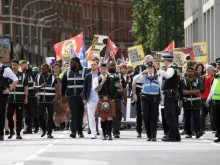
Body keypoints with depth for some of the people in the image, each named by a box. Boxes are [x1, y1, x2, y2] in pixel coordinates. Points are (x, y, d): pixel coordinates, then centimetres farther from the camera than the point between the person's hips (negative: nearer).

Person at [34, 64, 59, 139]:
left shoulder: (53, 77, 2)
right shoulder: (38, 76, 9)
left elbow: (57, 88, 0)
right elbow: (34, 86, 7)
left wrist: (55, 98, -13)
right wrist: (40, 86, -14)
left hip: (50, 100, -2)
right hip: (41, 100, 2)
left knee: (50, 116, -3)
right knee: (40, 115, -6)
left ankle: (49, 133, 3)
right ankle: (44, 129, 18)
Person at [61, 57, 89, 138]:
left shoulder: (85, 71, 1)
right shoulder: (67, 72, 12)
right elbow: (63, 84, 16)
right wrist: (63, 96, 13)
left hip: (81, 96, -1)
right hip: (71, 96, 1)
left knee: (80, 113, 5)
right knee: (73, 113, -9)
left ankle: (80, 131, 14)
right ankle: (73, 131, -15)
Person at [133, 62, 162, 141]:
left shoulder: (158, 78, 10)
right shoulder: (144, 77, 10)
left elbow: (162, 88, 12)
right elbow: (135, 79, -3)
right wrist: (142, 73, -9)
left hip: (155, 98, -1)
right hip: (145, 98, 1)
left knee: (154, 117, -5)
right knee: (146, 117, -2)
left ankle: (153, 136, -5)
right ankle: (149, 136, 7)